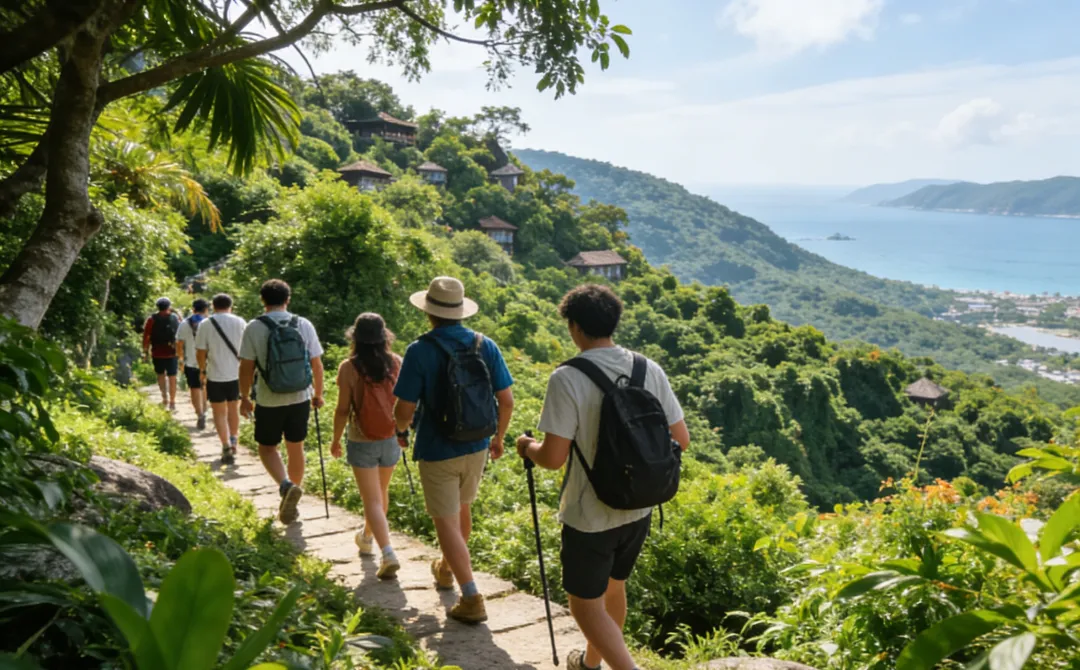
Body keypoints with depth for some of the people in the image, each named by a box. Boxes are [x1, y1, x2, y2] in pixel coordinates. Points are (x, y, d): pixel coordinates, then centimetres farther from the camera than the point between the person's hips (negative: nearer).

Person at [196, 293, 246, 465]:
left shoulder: (206, 324, -6)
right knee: (233, 408, 21)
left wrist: (202, 370, 11)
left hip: (215, 375, -2)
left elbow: (201, 352, -5)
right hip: (236, 373, 3)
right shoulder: (240, 322, -1)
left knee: (219, 412, 6)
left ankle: (226, 447, -3)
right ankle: (233, 440, 32)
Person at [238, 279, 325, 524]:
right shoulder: (304, 325, -3)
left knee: (267, 448, 15)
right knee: (296, 448, 16)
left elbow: (246, 367, -7)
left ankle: (286, 485, -11)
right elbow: (316, 364, 0)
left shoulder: (254, 328, -9)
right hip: (300, 399, 3)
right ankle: (290, 504, 26)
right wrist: (318, 394, 13)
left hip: (269, 401, -2)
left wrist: (244, 397, 6)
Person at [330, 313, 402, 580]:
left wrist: (336, 440, 4)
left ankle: (388, 554, -12)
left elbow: (343, 410, -11)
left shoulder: (349, 368, -13)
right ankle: (367, 537, 45)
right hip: (391, 440, 4)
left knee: (372, 500, 1)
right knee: (381, 492, 23)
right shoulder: (396, 363, -5)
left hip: (362, 443, -4)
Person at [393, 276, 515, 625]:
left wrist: (402, 428, 7)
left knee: (446, 521, 5)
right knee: (461, 508, 25)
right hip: (476, 446, 5)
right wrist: (498, 437, 13)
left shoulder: (420, 351, -17)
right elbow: (506, 400, -4)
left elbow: (404, 409, -16)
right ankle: (446, 569, 47)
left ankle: (472, 598, 1)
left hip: (438, 451, -5)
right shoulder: (485, 345, -6)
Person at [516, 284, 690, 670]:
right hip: (638, 510, 6)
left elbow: (553, 458, -21)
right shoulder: (650, 371, -5)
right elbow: (680, 440, 0)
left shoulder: (567, 378, -20)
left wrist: (528, 447, 0)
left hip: (590, 516, -6)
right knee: (613, 588, 26)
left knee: (586, 604, 12)